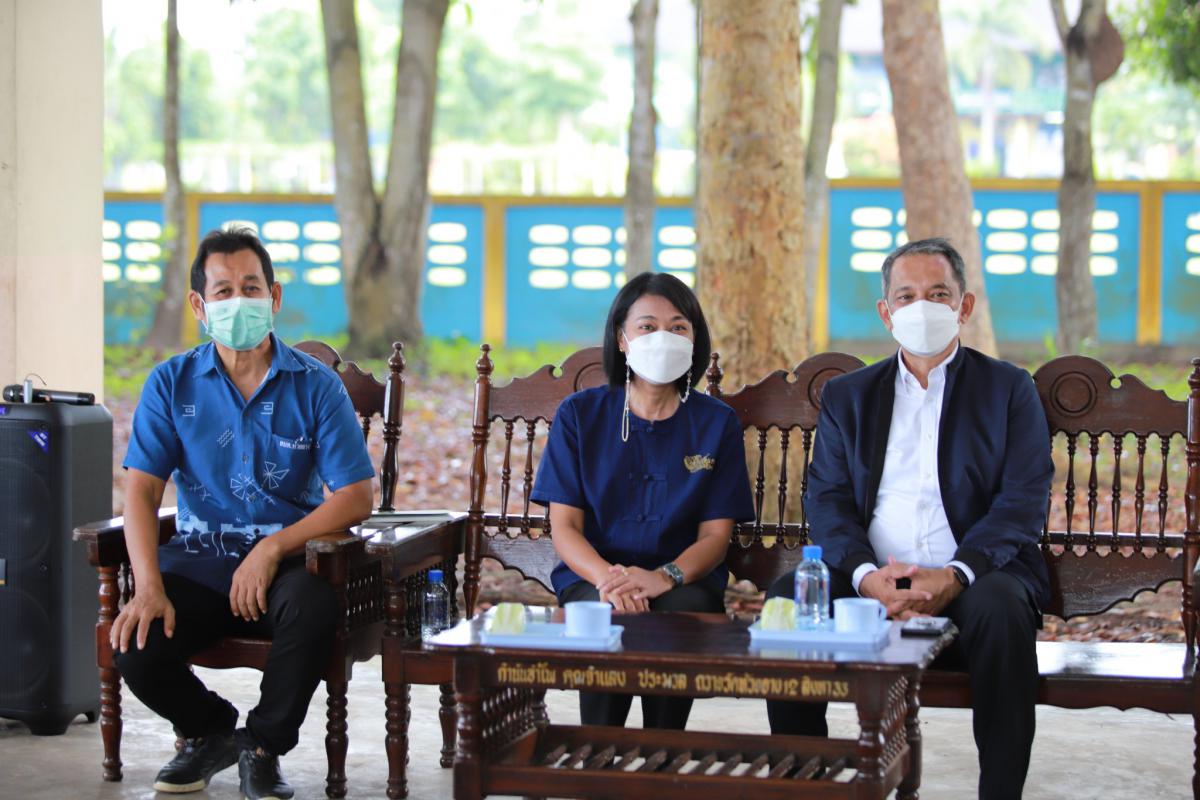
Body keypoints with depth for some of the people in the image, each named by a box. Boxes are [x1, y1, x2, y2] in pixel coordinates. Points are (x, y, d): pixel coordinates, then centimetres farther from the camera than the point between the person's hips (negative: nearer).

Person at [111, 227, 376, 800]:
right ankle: (210, 731, 11)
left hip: (286, 558, -1)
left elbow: (357, 495, -5)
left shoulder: (315, 385, 2)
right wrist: (149, 588, -18)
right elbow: (141, 490, -2)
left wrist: (273, 548, -18)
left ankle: (263, 746, -7)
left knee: (312, 607, -36)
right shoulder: (172, 383, 6)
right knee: (135, 645, -25)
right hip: (199, 558, 2)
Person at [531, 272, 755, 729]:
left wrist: (665, 577, -20)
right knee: (611, 617, -36)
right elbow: (564, 527, 2)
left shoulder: (717, 423, 9)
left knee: (684, 610, -35)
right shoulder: (579, 415, 8)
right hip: (591, 577, 0)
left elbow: (715, 536, 2)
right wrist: (606, 577, -21)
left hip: (684, 580, 1)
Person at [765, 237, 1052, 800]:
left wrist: (956, 576, -19)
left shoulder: (1008, 389, 12)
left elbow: (1023, 502, -1)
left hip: (972, 582, -2)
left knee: (1000, 605, -35)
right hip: (870, 583, 2)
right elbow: (826, 500, 5)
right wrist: (867, 574, -16)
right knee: (789, 595, -26)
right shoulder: (847, 396, 18)